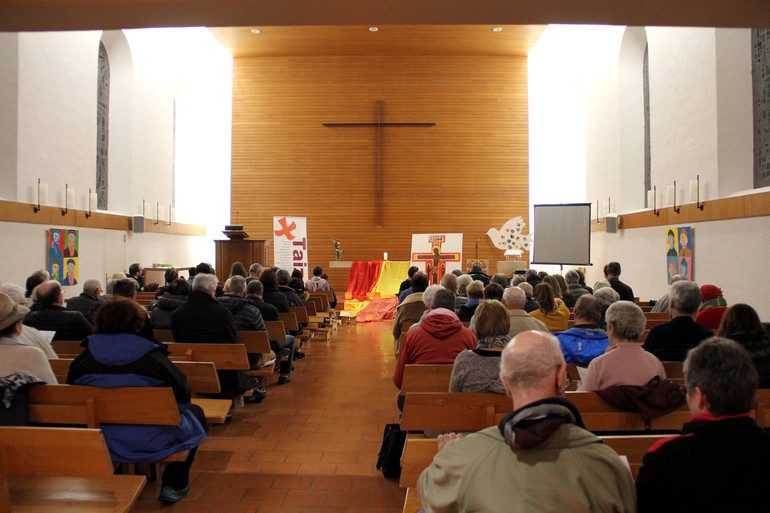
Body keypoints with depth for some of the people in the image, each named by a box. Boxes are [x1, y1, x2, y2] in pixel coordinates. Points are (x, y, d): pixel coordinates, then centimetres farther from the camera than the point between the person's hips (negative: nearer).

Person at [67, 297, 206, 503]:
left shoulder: (82, 360, -7)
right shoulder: (153, 358, -19)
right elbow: (183, 397, -12)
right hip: (150, 443, -5)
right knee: (195, 413, 22)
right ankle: (174, 486, 24)